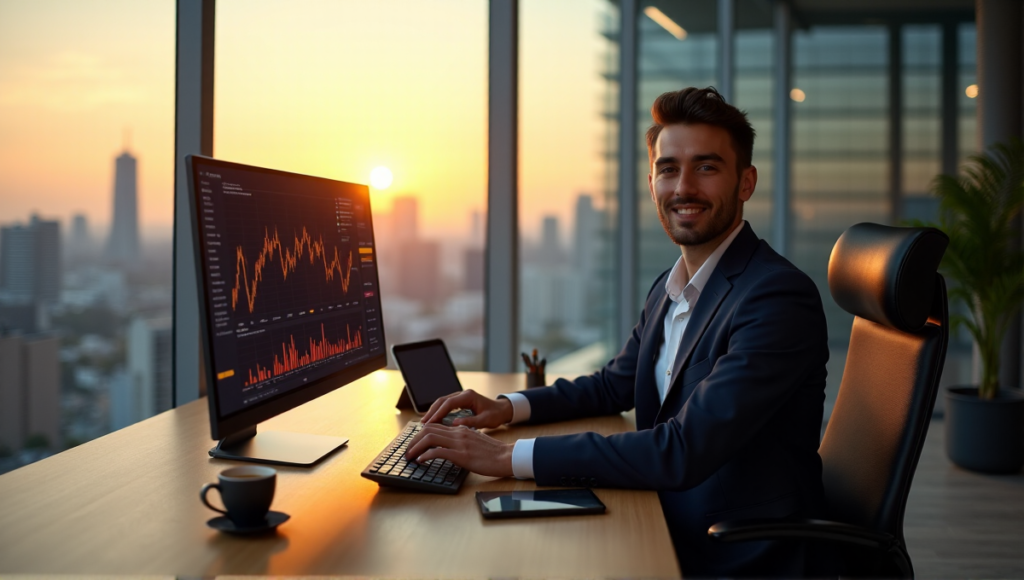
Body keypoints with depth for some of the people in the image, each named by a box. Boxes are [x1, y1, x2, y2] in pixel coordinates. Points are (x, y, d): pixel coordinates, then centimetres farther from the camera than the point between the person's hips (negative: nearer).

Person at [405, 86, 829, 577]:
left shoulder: (780, 299, -22)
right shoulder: (667, 289, 8)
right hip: (669, 535, 7)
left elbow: (684, 451, -28)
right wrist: (507, 407, 4)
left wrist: (510, 457, -28)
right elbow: (615, 385, 21)